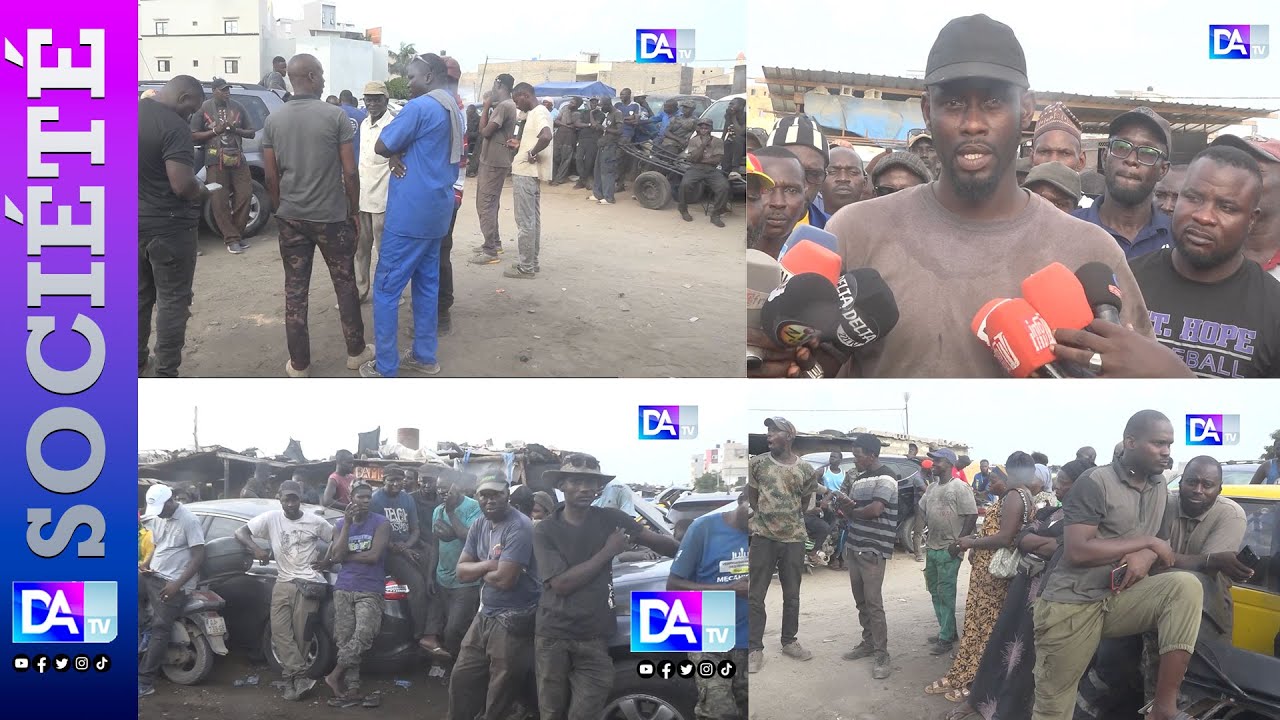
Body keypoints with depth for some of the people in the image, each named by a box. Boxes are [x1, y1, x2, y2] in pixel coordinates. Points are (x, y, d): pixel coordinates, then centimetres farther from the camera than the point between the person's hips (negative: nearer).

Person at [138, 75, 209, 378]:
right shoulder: (173, 125, -20)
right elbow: (182, 185, -26)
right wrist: (202, 191, -6)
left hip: (137, 223, 8)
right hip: (169, 227, -8)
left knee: (140, 296, 20)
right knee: (173, 300, 2)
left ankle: (138, 363, 30)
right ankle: (165, 375, 4)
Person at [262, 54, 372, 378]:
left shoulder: (273, 121, 0)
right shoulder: (336, 116, -10)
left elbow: (272, 176, 3)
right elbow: (350, 172, -10)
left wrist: (280, 209, 16)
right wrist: (354, 211, 2)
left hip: (291, 217, 3)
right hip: (331, 216, -3)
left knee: (295, 290, 7)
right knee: (345, 284, 13)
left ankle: (299, 364, 11)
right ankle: (355, 351, 24)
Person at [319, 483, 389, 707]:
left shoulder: (380, 524, -1)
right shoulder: (340, 525, 9)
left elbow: (373, 556, -12)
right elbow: (336, 555, -6)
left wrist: (344, 557, -4)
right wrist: (347, 524, -10)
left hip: (370, 590, -3)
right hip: (343, 589, 3)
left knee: (364, 635, -20)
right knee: (344, 639, -1)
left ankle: (335, 675, -5)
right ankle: (352, 689, 3)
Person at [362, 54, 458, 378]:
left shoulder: (420, 107, -17)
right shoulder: (453, 110, 13)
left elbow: (382, 147, -13)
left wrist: (398, 152, 6)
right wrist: (401, 153, 1)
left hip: (410, 213, -9)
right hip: (436, 210, 9)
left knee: (386, 289, -3)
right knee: (427, 284, 15)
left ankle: (385, 369, 0)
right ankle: (424, 356, 21)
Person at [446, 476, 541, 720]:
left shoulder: (519, 527, -19)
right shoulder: (479, 526, 8)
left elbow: (505, 579, -25)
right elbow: (461, 572, 5)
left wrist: (480, 570, -5)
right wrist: (489, 565, -14)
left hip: (514, 621, -8)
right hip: (485, 615, 8)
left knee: (499, 696, 3)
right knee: (461, 680, 17)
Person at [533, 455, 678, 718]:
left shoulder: (610, 519, 1)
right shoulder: (545, 531, -5)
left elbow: (657, 541, 4)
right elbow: (561, 584, -14)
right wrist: (607, 552, -12)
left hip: (594, 640, 1)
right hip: (553, 638, -1)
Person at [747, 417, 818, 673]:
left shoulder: (806, 470, -2)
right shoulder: (757, 463, -4)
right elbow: (752, 495, 8)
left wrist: (788, 519, 6)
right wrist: (766, 517, 4)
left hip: (794, 539, 1)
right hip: (763, 537, -1)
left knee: (792, 595, 13)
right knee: (756, 596, -1)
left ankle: (789, 641, 28)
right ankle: (755, 649, 6)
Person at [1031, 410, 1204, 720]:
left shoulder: (1159, 488, 10)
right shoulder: (1095, 483, -11)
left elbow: (1160, 545, 16)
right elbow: (1077, 552, -18)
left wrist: (1146, 556, -9)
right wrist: (1145, 542, -12)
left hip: (1121, 599, 5)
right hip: (1072, 604, -5)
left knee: (1186, 586, -23)